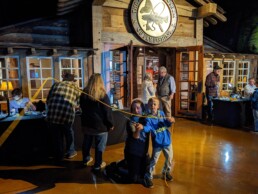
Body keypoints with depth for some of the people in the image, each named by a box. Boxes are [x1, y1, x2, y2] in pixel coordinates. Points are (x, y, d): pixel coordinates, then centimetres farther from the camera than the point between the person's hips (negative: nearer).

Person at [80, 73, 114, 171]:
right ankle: (98, 165, 15)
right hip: (100, 124, -5)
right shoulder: (102, 95, -16)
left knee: (87, 142, 20)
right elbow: (107, 111, -13)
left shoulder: (84, 93, 1)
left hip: (87, 122, 6)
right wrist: (110, 124, -4)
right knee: (100, 145, 6)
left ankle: (86, 159, 36)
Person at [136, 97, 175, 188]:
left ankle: (166, 172, 42)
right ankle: (148, 177, 15)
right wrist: (142, 127, -52)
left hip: (167, 141, 5)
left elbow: (167, 124, 1)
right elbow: (148, 127, -30)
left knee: (169, 159, 18)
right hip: (157, 143, -4)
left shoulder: (161, 113, -1)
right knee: (154, 160, -1)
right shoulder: (148, 118, -13)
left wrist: (170, 121, -22)